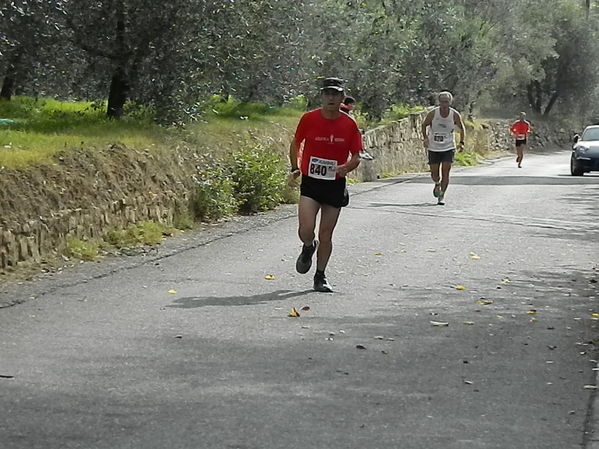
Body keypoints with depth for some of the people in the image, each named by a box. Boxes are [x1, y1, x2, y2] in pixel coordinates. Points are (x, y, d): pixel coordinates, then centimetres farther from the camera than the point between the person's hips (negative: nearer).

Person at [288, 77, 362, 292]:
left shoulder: (350, 125, -3)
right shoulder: (308, 119, -5)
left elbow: (356, 157, 5)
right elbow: (296, 144, 11)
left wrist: (347, 167, -17)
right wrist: (295, 168, 0)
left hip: (335, 185, 1)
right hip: (310, 182, -1)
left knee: (326, 235, 5)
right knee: (306, 230, -15)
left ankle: (320, 276, 23)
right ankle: (308, 248, 22)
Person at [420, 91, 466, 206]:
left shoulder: (455, 115, -9)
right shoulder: (433, 113, -11)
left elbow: (462, 128, 5)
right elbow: (424, 125, 5)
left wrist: (461, 143, -6)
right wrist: (425, 138, -10)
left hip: (448, 148, 0)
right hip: (433, 148, 1)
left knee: (445, 172, -9)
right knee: (434, 173, 3)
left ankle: (442, 195, 4)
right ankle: (437, 184, 38)